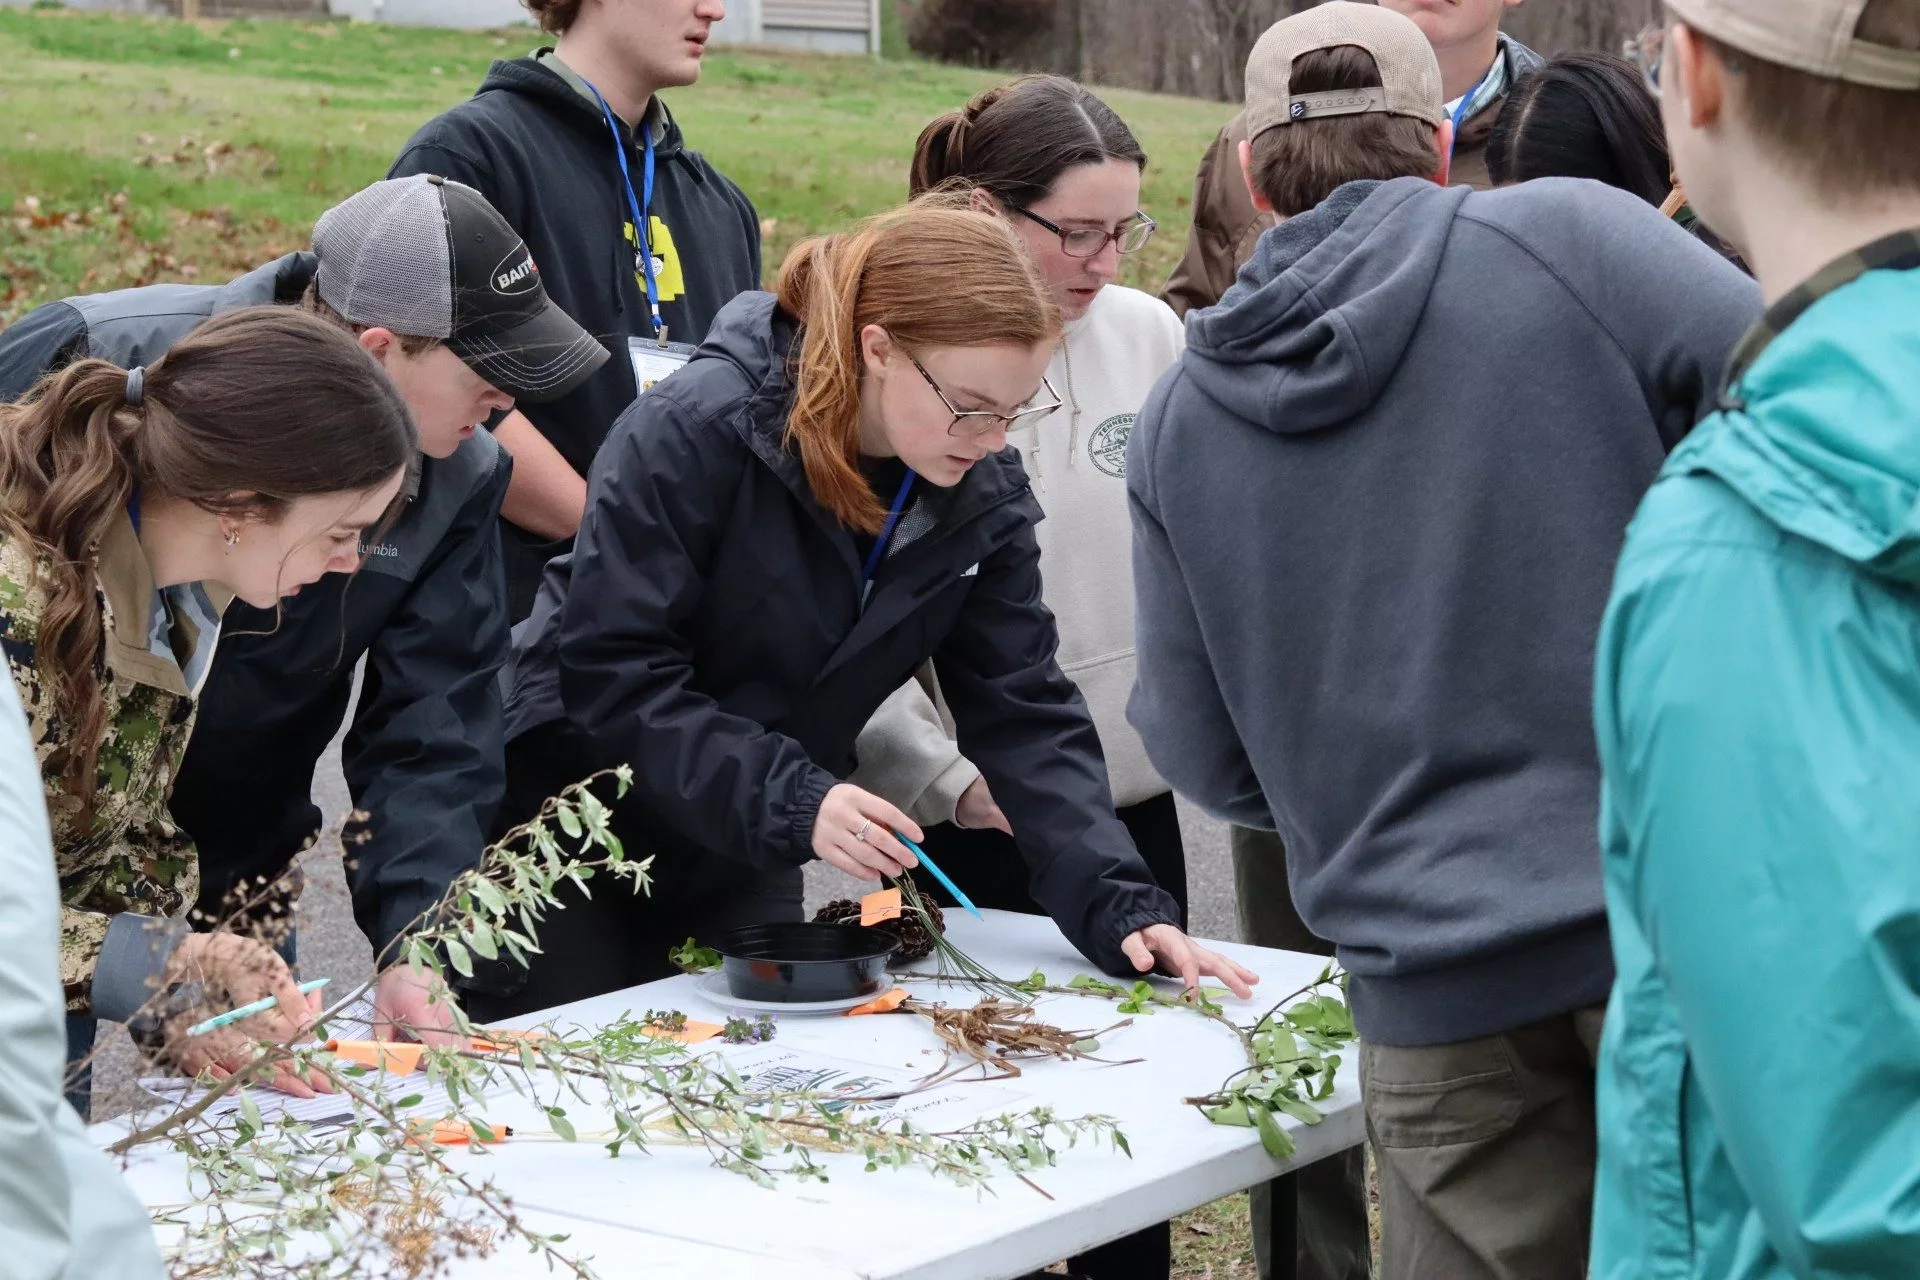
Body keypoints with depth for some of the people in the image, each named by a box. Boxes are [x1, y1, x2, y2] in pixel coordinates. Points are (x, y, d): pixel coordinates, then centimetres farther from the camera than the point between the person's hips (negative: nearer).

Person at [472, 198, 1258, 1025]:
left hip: (743, 866, 5)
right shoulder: (697, 430, -23)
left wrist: (1122, 908, -19)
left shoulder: (984, 494, -6)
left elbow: (1023, 711, -6)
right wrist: (791, 801, -34)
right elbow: (611, 670, -25)